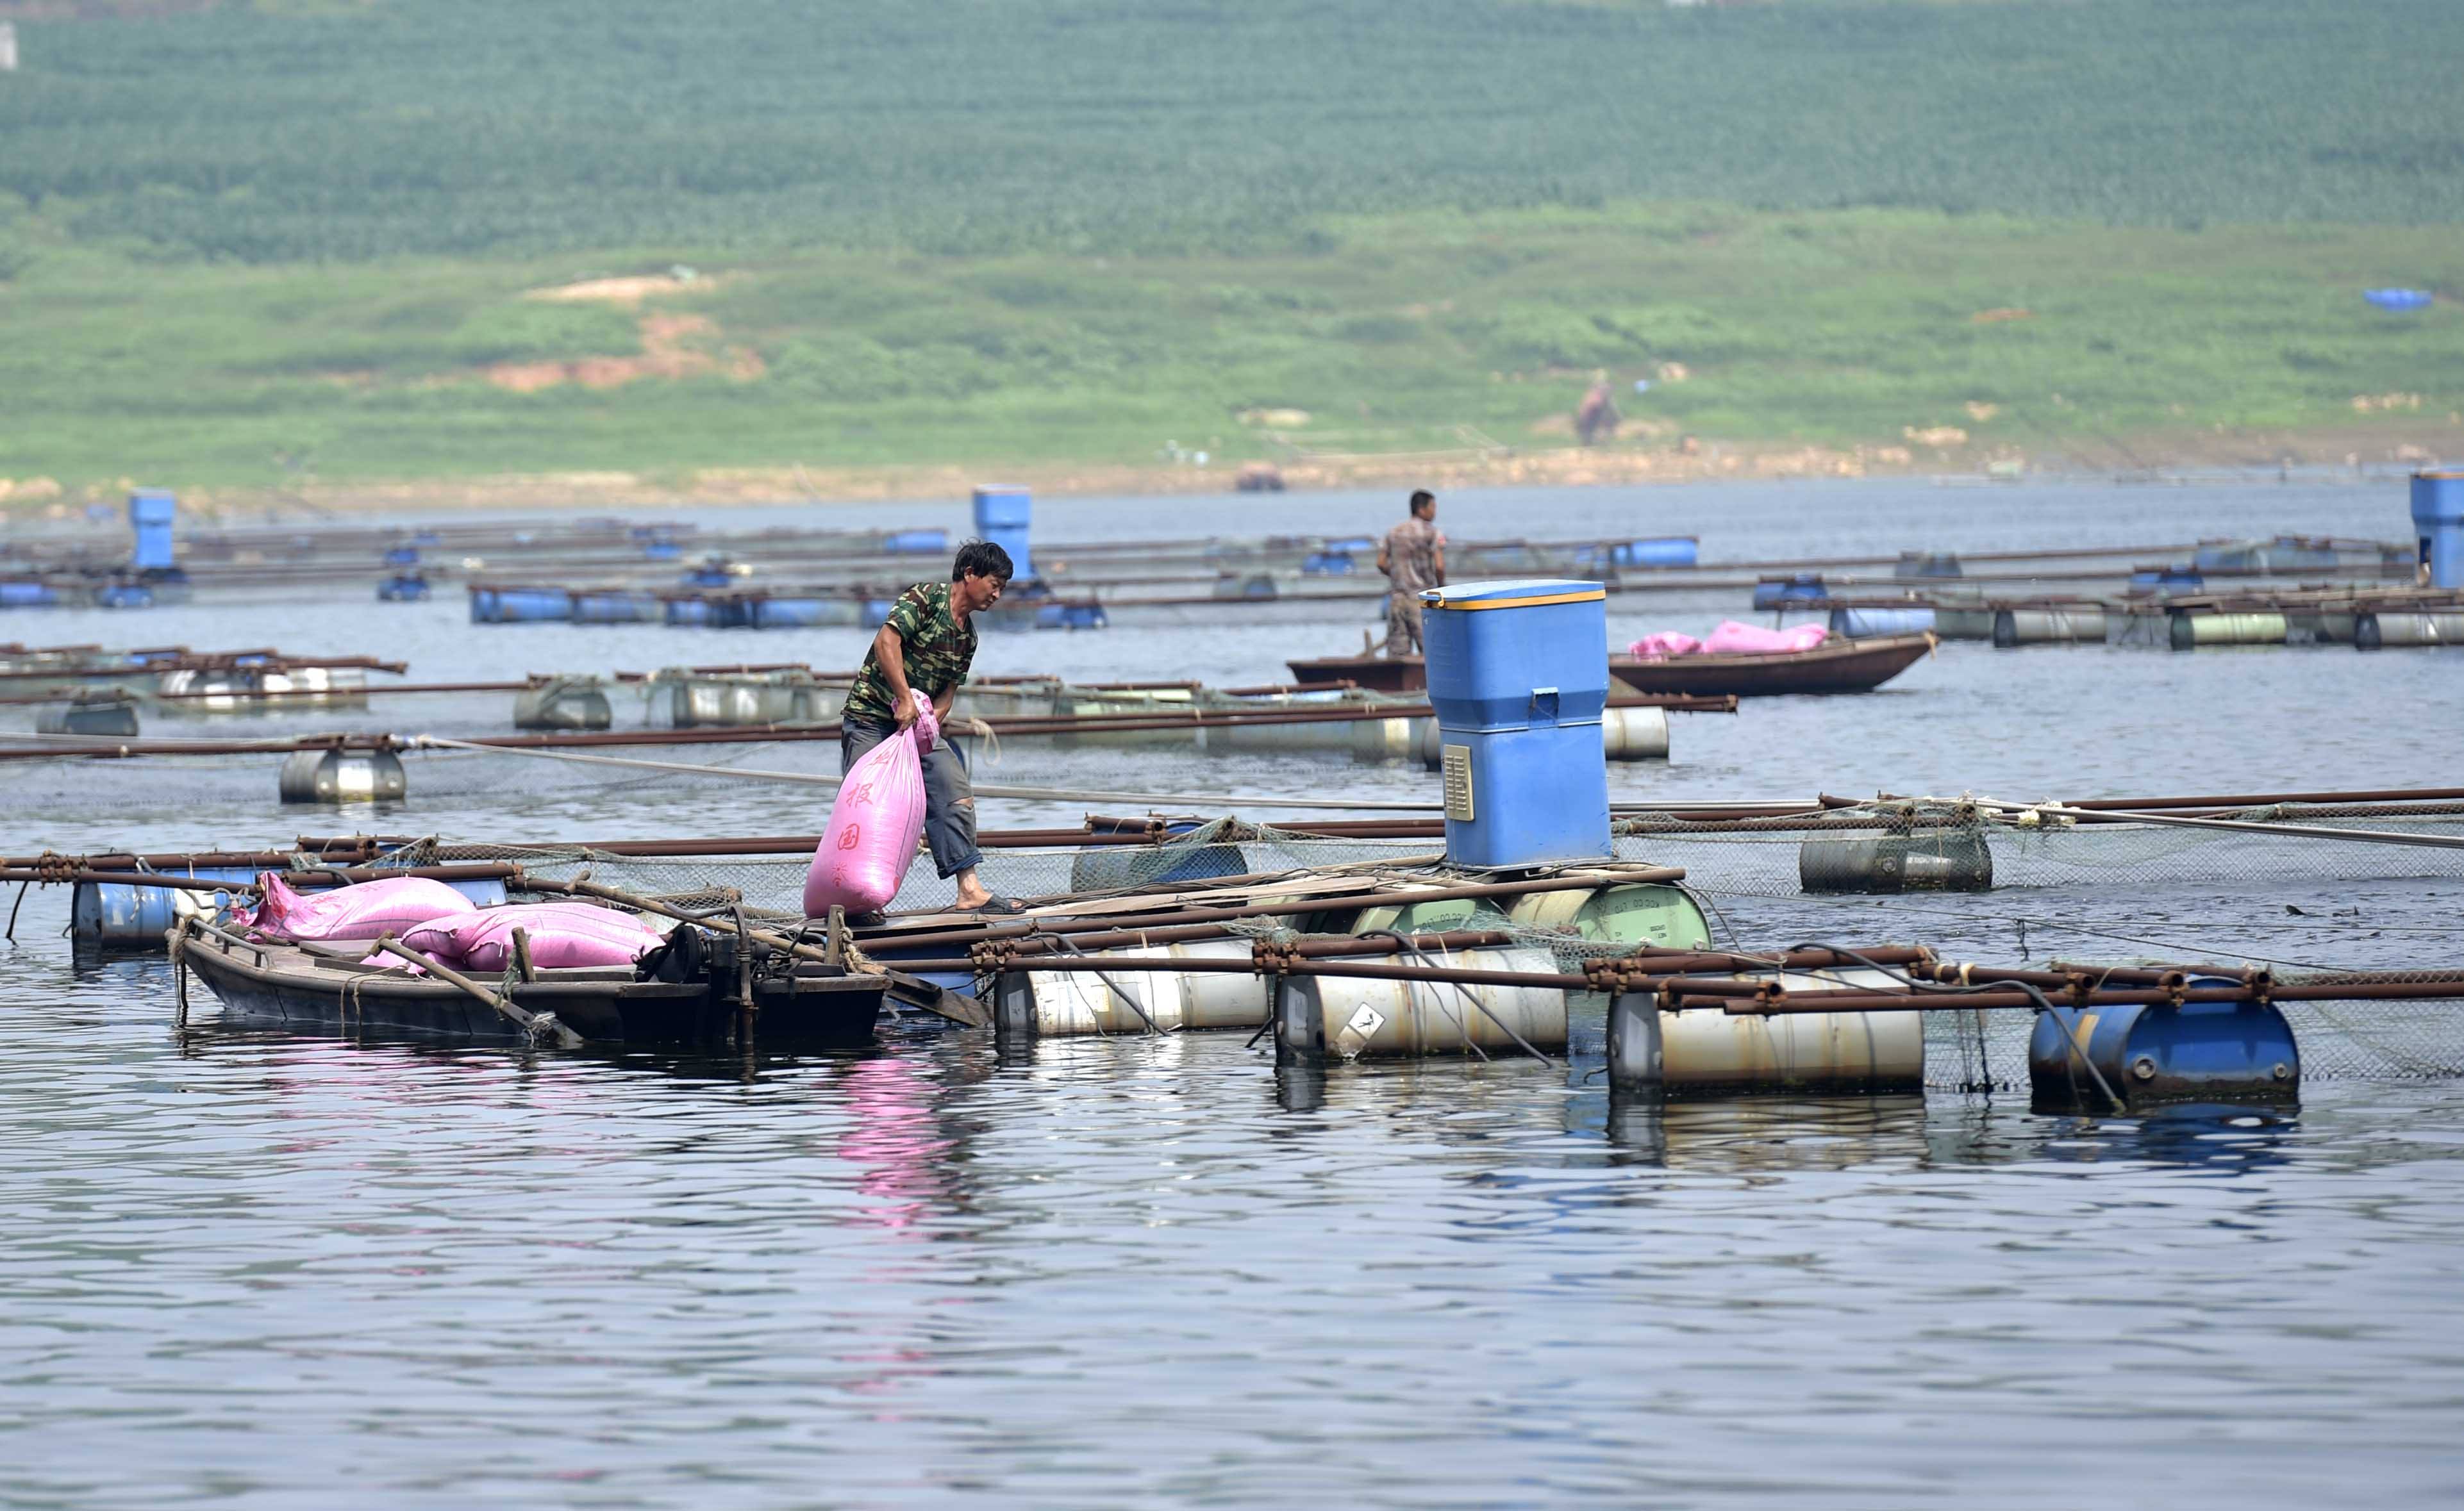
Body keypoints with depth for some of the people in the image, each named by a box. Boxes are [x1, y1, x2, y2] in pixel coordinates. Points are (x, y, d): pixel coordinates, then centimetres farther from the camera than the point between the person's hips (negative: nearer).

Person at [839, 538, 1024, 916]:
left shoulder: (968, 637, 12)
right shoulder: (924, 598, -12)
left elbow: (946, 693, 11)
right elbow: (887, 642, -24)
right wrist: (905, 700, -26)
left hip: (919, 723, 7)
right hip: (870, 718, -7)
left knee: (956, 795, -3)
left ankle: (969, 891, -3)